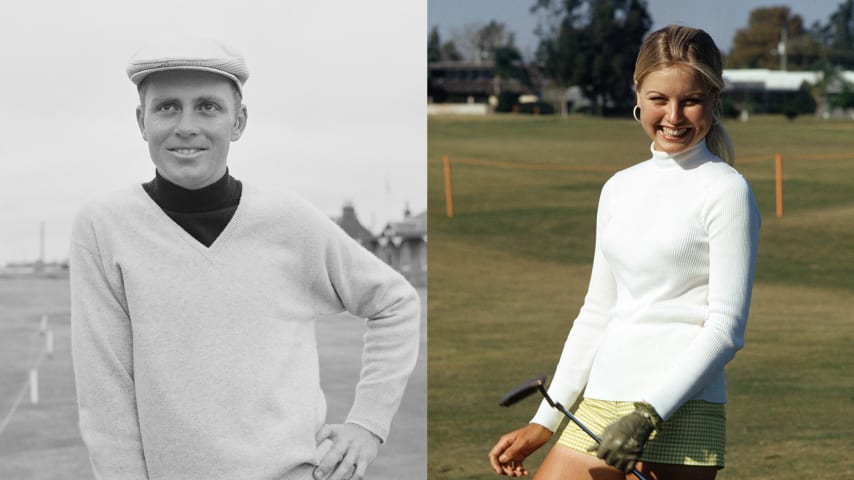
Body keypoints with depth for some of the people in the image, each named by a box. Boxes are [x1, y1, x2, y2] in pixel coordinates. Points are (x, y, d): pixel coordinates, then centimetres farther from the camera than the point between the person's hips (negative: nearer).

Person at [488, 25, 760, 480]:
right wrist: (542, 424, 16)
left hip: (681, 415, -6)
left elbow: (725, 327, -10)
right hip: (598, 406, 6)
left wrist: (650, 413, -18)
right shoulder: (619, 189, 14)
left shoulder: (725, 191, -4)